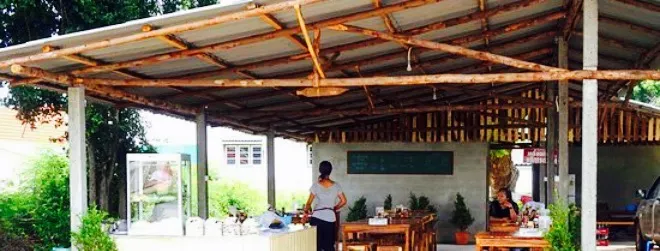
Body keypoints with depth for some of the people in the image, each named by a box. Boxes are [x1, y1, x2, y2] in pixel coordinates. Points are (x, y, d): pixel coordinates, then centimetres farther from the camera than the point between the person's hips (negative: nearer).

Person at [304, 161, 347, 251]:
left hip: (317, 217, -2)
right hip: (330, 218, 2)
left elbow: (309, 203, -3)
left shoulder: (316, 185, -5)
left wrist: (306, 212, 15)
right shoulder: (336, 186, 1)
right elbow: (343, 201, 5)